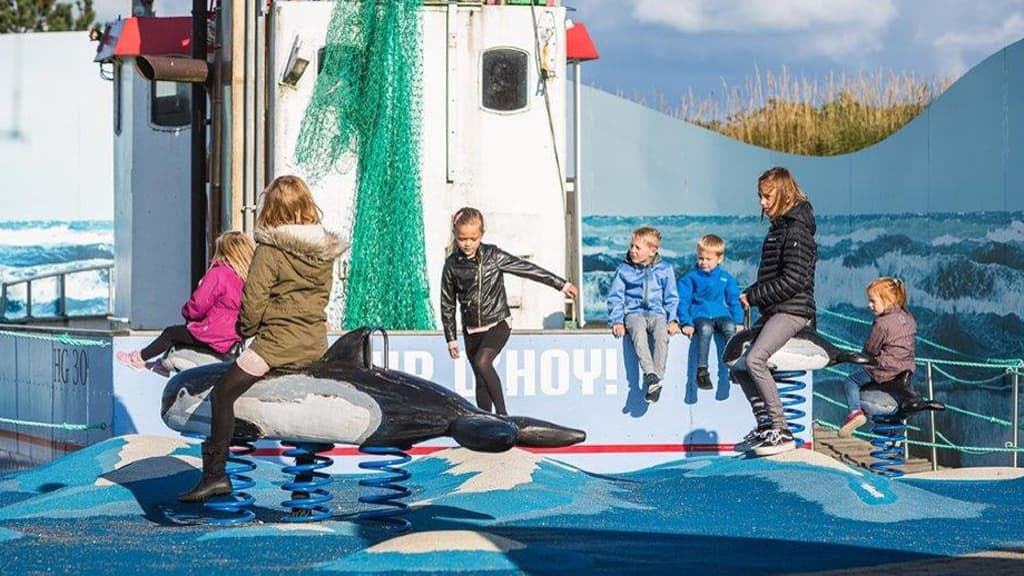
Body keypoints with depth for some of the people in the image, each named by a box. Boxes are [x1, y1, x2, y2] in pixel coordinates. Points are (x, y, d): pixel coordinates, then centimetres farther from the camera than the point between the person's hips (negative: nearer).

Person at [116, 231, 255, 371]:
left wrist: (187, 312, 5)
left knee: (171, 333, 12)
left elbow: (198, 305, -17)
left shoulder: (217, 274, -19)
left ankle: (139, 358, 24)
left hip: (214, 336, -7)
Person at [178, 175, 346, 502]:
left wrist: (248, 330, 6)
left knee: (223, 394, -2)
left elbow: (254, 301, -12)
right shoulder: (325, 249, 7)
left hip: (278, 341, -7)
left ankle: (215, 473, -10)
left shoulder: (269, 249, -11)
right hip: (317, 345, 7)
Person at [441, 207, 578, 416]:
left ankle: (501, 412, -19)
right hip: (471, 330, 3)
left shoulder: (493, 256, -7)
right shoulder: (452, 265, -2)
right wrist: (451, 339, 6)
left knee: (482, 362, -26)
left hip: (498, 324, -3)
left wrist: (561, 284, 1)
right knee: (481, 381, 6)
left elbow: (527, 269, -2)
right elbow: (447, 304, 5)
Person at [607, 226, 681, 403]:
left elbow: (671, 298, 13)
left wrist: (672, 320, -1)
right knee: (638, 331, -36)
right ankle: (650, 374, -46)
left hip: (657, 313, 1)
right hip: (634, 313, -1)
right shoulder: (624, 269, 7)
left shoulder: (664, 269, 8)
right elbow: (615, 297, 7)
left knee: (662, 334, -33)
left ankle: (657, 376, -34)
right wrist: (617, 321, -5)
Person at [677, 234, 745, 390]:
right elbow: (683, 301, 3)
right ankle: (701, 370, -38)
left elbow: (734, 301, 16)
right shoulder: (690, 278, 8)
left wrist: (739, 322, 2)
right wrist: (686, 323, -10)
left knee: (730, 327, -32)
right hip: (699, 315, -2)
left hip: (721, 314, 2)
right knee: (705, 328, -36)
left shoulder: (726, 278, 15)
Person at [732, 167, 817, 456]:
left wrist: (754, 296, -13)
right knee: (738, 366, 12)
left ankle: (782, 432, -22)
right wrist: (750, 293, 5)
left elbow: (793, 281, -20)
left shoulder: (796, 231, -14)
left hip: (792, 311, -11)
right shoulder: (778, 227, 16)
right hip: (773, 312, 11)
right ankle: (765, 426, 19)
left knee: (754, 359, -26)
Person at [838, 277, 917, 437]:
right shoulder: (908, 318, 4)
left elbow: (870, 349, -14)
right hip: (908, 368, 8)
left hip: (886, 370, -8)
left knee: (852, 380, 9)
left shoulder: (882, 324, -20)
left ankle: (855, 411, -6)